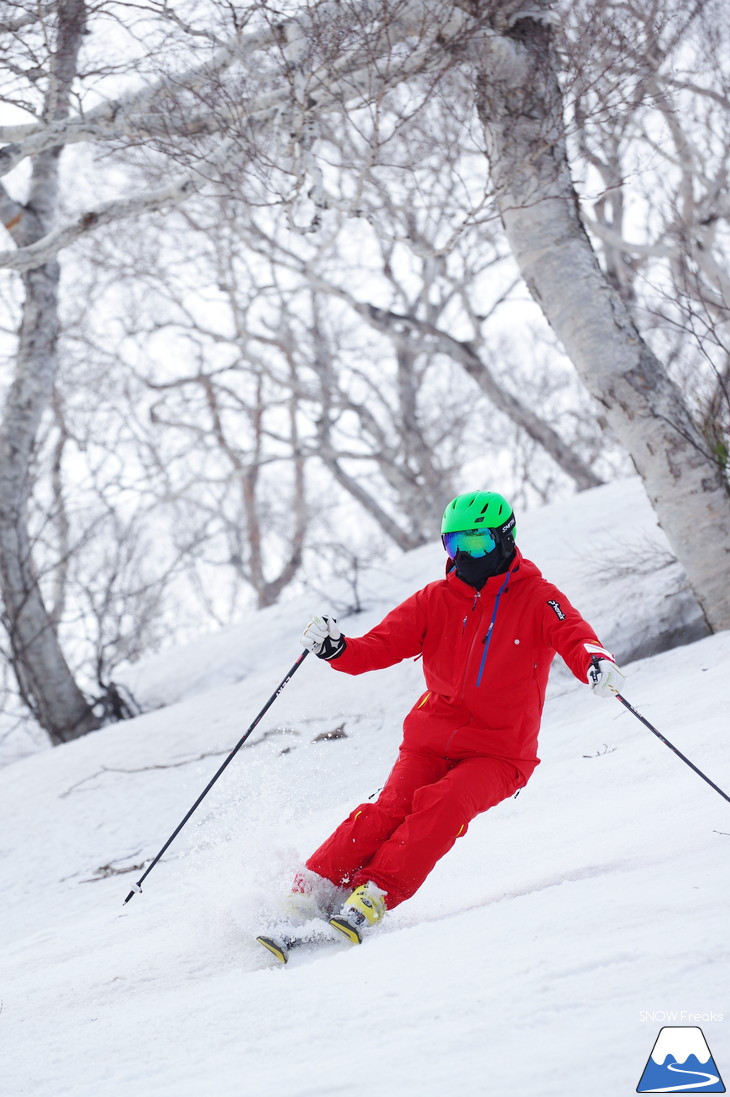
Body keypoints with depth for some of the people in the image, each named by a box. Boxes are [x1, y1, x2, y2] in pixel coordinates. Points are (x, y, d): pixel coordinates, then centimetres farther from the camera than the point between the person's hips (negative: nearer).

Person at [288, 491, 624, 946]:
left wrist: (597, 663, -41)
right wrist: (336, 648, -20)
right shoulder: (436, 600, 8)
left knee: (444, 805, -29)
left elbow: (574, 637, -17)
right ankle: (308, 895, -20)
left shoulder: (537, 598, -1)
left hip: (499, 753, -2)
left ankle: (373, 896, -32)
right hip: (431, 741, 2)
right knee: (392, 808, -21)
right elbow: (380, 647, 2)